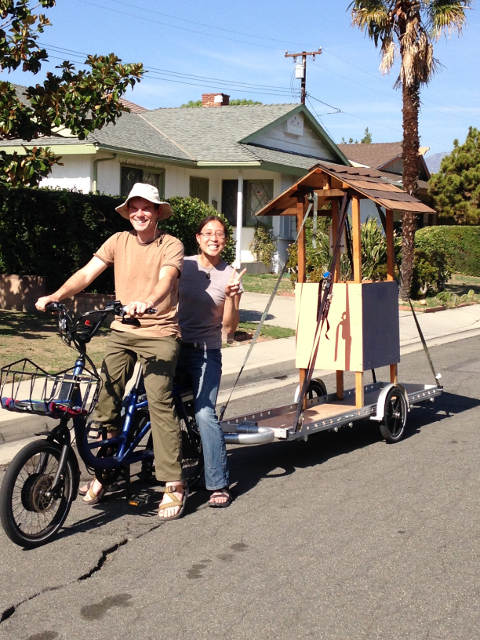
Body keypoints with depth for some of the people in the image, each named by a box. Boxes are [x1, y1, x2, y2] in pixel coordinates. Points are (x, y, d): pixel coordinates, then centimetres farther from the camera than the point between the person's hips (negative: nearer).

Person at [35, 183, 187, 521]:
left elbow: (166, 279, -22)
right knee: (105, 400, -2)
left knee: (160, 402, -11)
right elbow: (87, 273, 1)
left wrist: (147, 302, -43)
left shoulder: (171, 245, -4)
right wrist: (55, 296, -15)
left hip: (160, 332, -4)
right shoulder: (119, 241, 8)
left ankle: (174, 484, -5)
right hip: (122, 331, 4)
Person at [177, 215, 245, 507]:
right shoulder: (183, 265, 5)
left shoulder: (230, 276, -1)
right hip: (176, 347, 3)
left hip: (207, 354, -3)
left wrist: (231, 296, -19)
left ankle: (219, 485, -9)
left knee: (205, 414, -17)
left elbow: (229, 327, -5)